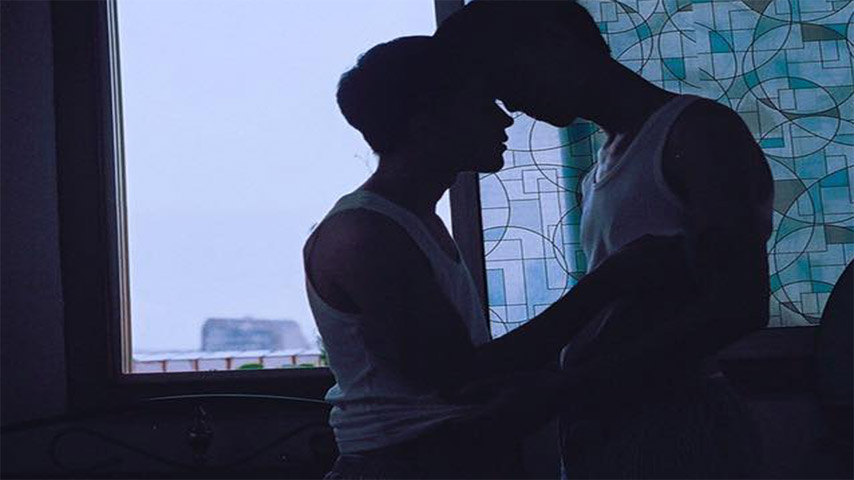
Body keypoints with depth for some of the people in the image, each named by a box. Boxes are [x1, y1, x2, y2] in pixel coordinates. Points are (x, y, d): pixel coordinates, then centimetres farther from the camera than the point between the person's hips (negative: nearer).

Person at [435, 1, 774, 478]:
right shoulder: (604, 169, 19)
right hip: (606, 421, 8)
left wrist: (568, 387, -20)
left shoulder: (696, 129, -8)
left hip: (675, 425, -8)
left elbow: (738, 306, -18)